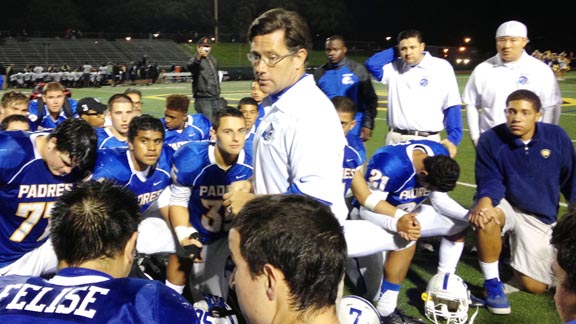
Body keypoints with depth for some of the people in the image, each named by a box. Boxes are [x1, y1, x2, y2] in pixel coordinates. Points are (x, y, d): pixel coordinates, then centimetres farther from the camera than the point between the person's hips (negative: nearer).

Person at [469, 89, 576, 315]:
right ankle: (492, 284, -16)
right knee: (484, 217, -40)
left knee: (534, 287, -1)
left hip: (540, 218, 2)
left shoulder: (557, 137, -10)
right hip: (506, 207, -2)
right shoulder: (490, 140, -17)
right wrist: (484, 200, -41)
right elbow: (490, 181, -19)